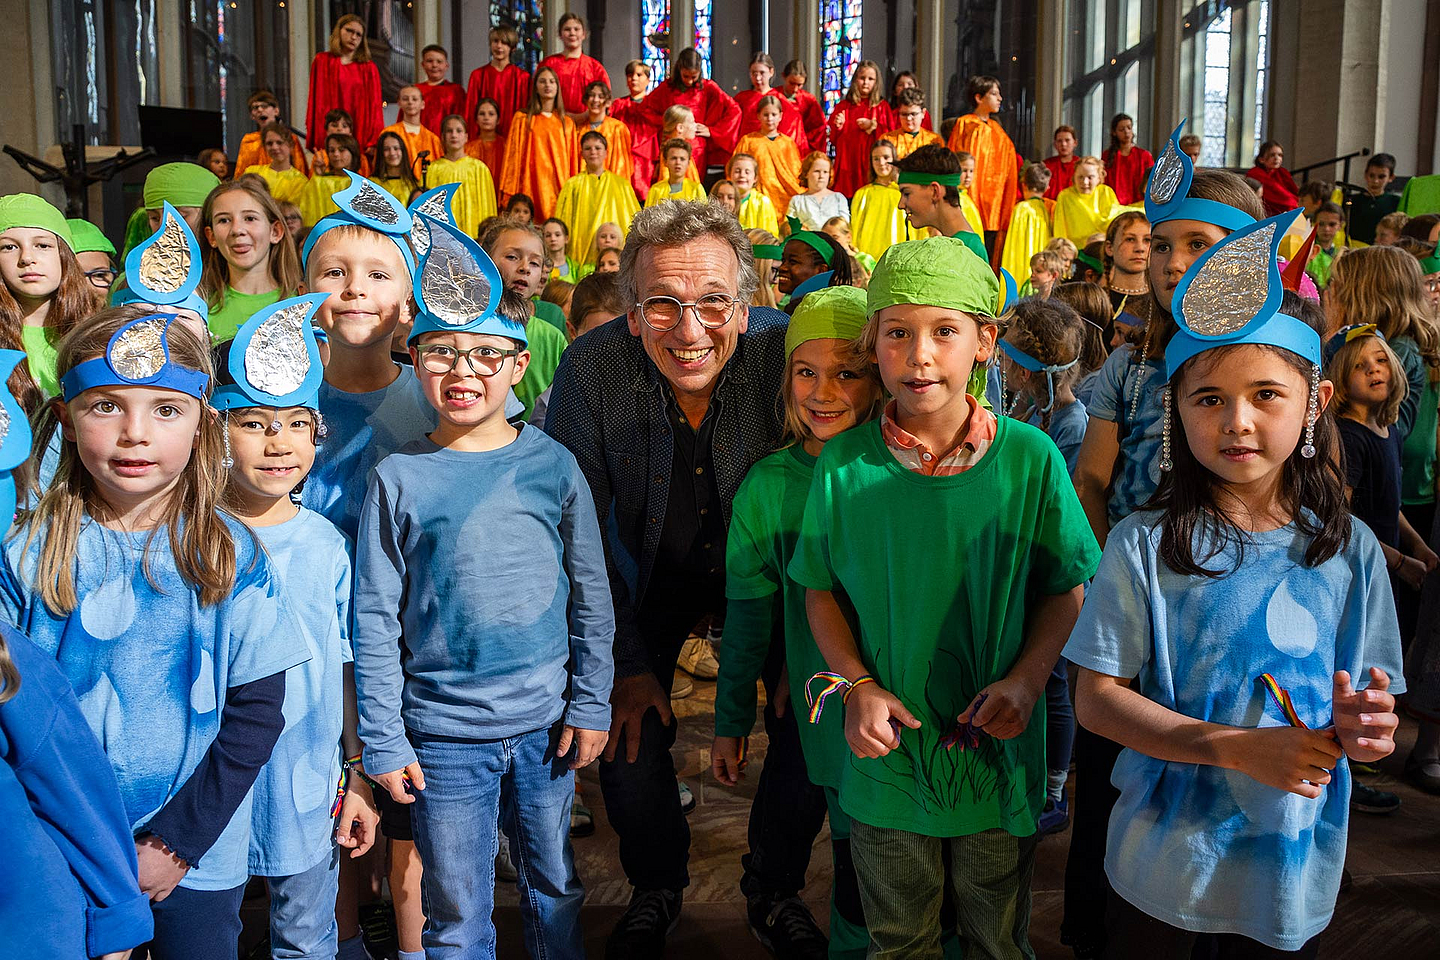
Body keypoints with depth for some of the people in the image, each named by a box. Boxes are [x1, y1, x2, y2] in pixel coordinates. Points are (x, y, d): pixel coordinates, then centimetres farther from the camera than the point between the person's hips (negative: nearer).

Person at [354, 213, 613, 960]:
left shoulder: (552, 465, -2)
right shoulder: (397, 478, -5)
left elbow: (592, 595, 3)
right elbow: (374, 619, -3)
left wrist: (591, 705, 1)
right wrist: (383, 742, -4)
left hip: (546, 723, 1)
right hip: (442, 735, -1)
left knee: (555, 886, 18)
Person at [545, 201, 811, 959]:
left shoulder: (788, 352, -28)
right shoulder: (590, 370, -25)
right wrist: (624, 663, -12)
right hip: (651, 575, 1)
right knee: (628, 735, -2)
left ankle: (779, 886, 28)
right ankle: (657, 886, 30)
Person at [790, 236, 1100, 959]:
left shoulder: (1029, 457, -11)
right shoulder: (844, 464, -9)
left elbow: (1065, 592, -2)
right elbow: (821, 591, 2)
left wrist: (1025, 681, -16)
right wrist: (856, 686, -11)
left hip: (997, 754, 0)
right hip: (885, 749, 1)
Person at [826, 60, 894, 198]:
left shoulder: (882, 107, 9)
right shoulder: (843, 106, 12)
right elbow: (833, 140, 12)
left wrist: (873, 126, -8)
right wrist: (838, 126, -6)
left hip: (871, 164, -1)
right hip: (847, 164, 1)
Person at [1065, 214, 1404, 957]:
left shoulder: (1350, 551, -5)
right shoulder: (1145, 544, -13)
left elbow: (1370, 709, 1)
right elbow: (1097, 699, -13)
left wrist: (1364, 730, -22)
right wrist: (1237, 749, -23)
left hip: (1294, 872, 2)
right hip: (1162, 864, -2)